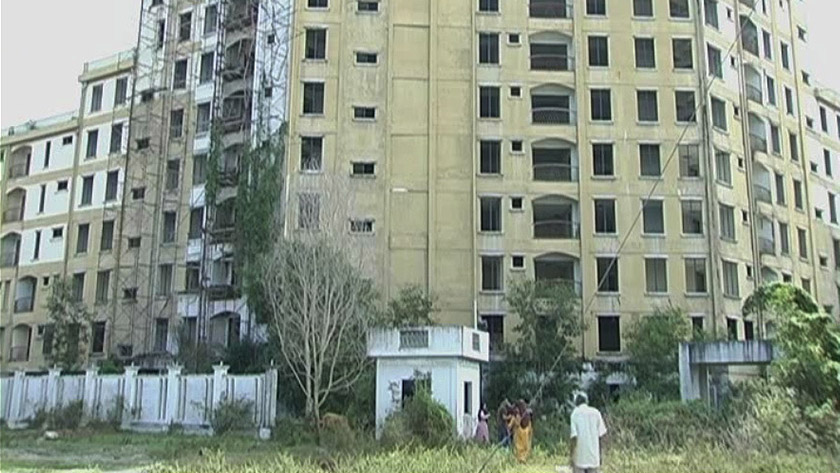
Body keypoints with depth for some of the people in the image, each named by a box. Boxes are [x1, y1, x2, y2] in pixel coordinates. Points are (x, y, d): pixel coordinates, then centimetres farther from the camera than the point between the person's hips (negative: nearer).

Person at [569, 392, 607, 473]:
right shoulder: (596, 412, 3)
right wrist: (600, 455, 11)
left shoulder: (575, 414, -5)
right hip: (594, 457, 2)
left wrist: (570, 456, -4)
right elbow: (601, 435, 2)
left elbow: (574, 437, -12)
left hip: (580, 458, -2)